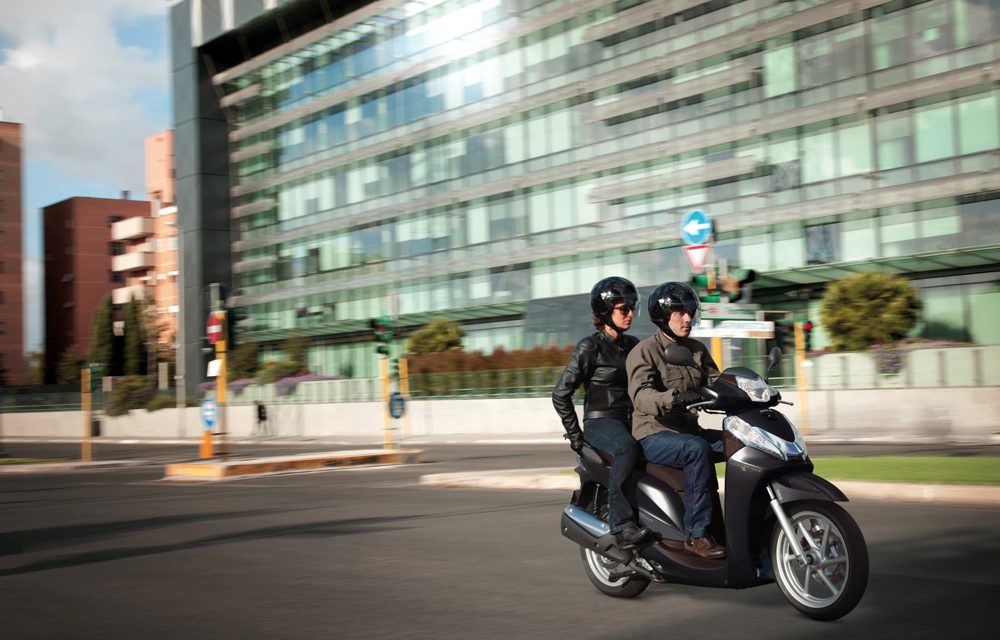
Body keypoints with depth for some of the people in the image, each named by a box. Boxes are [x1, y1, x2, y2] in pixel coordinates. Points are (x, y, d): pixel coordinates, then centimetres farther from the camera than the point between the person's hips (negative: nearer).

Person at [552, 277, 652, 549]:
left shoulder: (632, 345, 15)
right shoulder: (589, 347, -5)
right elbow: (561, 394, -5)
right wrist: (574, 432, -8)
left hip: (630, 421, 7)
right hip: (600, 421, -7)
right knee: (628, 447, -39)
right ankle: (621, 524, -41)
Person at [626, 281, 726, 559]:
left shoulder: (696, 350, 14)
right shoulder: (644, 351, -8)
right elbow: (641, 395, -24)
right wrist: (673, 398, -44)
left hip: (688, 429, 7)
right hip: (654, 435, -7)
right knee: (698, 450, -34)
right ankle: (696, 534, -31)